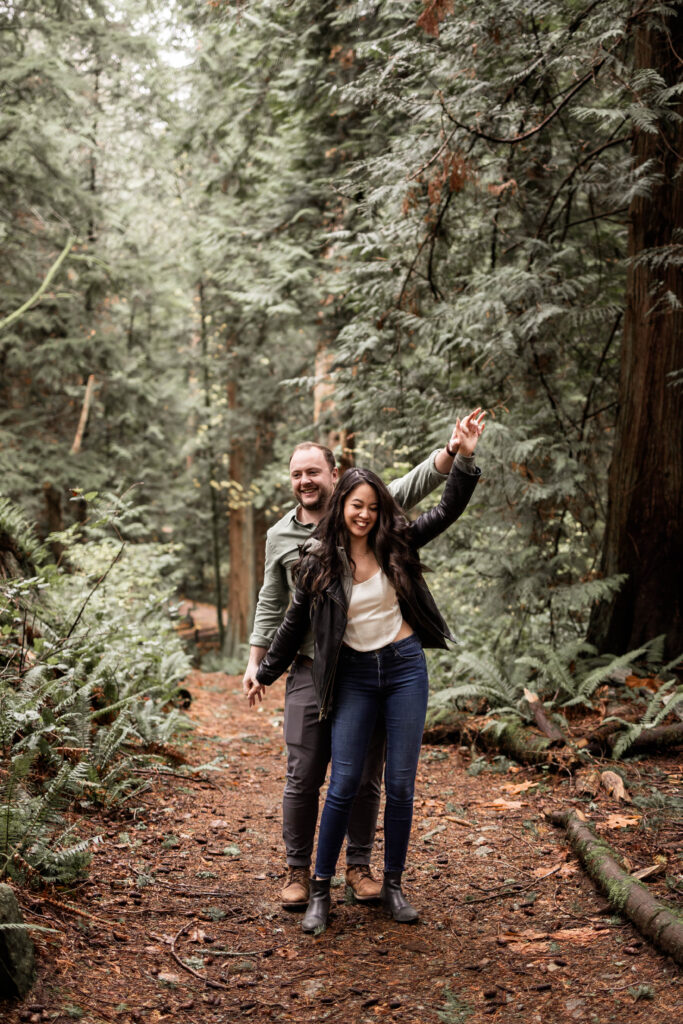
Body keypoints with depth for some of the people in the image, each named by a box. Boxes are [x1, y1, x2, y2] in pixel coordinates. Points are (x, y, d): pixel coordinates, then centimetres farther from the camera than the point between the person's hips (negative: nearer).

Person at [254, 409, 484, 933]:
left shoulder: (396, 545, 0)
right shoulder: (318, 562, -1)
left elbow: (446, 511, -2)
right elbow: (295, 624, 10)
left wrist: (465, 458, -15)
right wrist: (263, 674, 18)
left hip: (406, 667, 1)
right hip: (355, 677, -1)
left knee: (401, 783, 4)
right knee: (344, 784, -3)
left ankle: (393, 885, 19)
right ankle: (321, 890, 11)